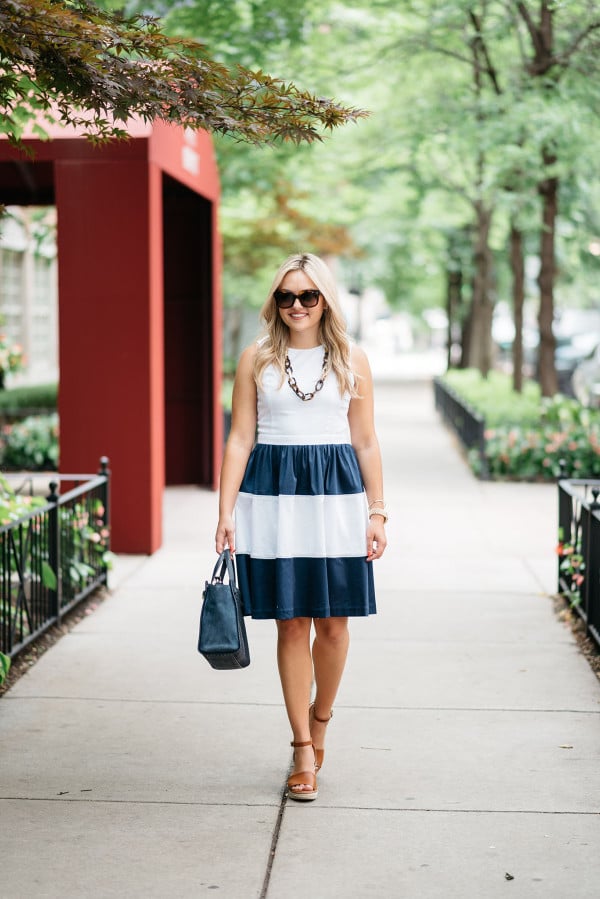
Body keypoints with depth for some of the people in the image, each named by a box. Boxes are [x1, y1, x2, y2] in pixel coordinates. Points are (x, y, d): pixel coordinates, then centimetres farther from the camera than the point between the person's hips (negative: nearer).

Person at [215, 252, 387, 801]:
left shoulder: (352, 360, 6)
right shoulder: (256, 360, 5)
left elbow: (366, 442, 8)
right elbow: (240, 439, 4)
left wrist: (377, 512, 4)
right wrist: (226, 512, -3)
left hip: (336, 495, 1)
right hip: (273, 496, -1)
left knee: (333, 623, 3)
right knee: (291, 625, 1)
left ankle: (319, 721, 29)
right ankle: (304, 750, 11)